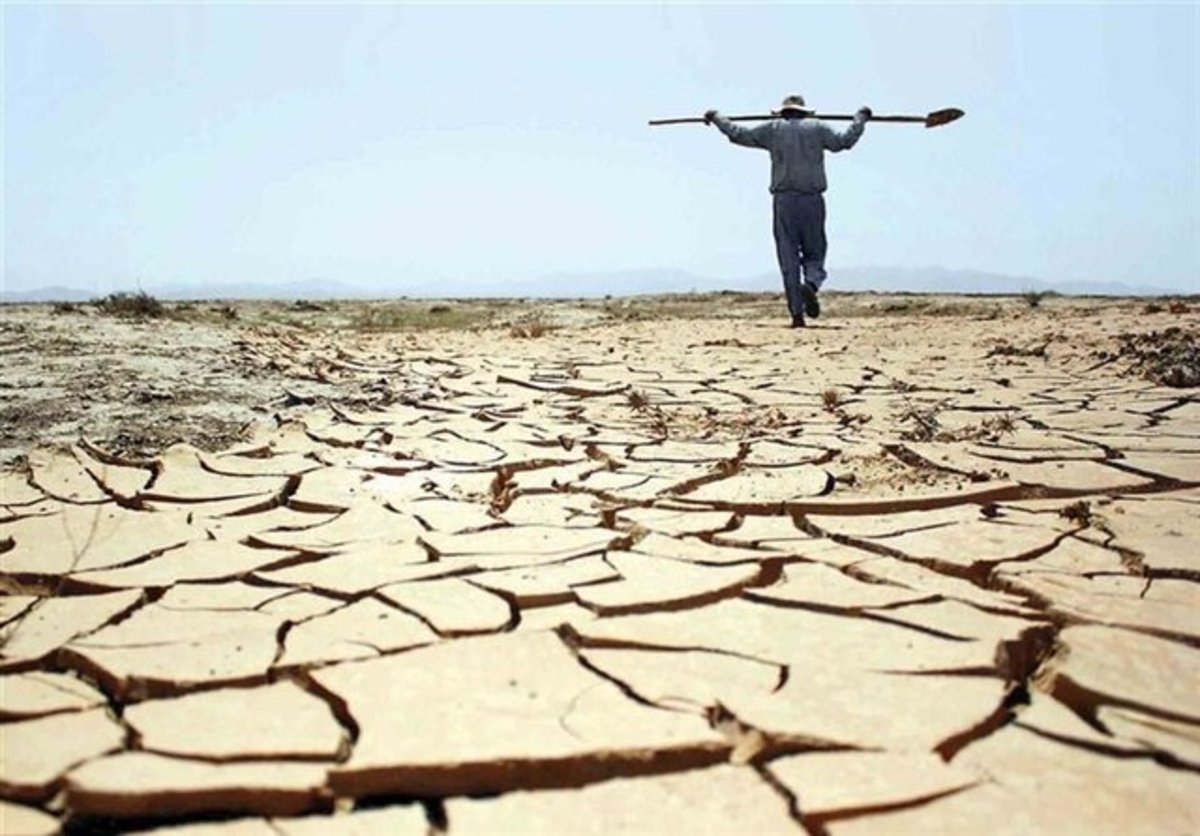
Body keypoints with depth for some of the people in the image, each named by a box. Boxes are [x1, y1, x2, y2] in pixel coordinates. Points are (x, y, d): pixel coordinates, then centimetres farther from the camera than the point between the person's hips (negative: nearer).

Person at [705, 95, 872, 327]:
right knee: (814, 253, 10)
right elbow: (844, 141, 9)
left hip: (784, 200, 0)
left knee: (788, 258, 2)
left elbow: (738, 135, 9)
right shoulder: (817, 127, 10)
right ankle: (811, 284, -23)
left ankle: (796, 313, -3)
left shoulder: (773, 129, 9)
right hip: (813, 200, 0)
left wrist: (716, 118, 24)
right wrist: (860, 118, 26)